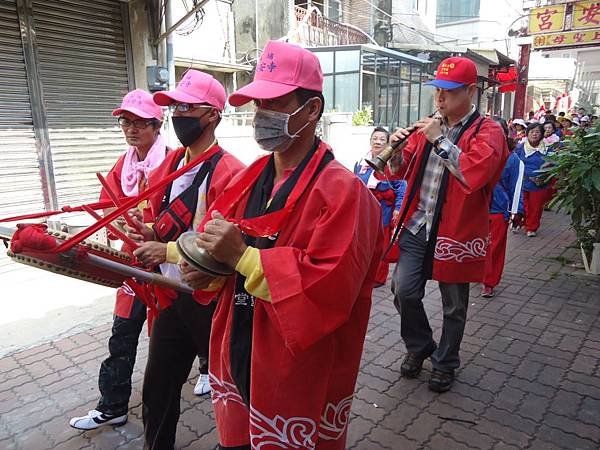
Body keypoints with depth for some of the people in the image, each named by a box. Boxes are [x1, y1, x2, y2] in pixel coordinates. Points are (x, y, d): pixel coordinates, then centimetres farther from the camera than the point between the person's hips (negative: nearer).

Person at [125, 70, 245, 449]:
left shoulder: (229, 172, -19)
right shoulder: (169, 165, 7)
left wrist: (166, 251, -19)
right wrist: (149, 230, -2)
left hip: (211, 300, -7)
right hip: (171, 297, 7)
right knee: (158, 389, 20)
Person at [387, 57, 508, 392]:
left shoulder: (487, 131, -7)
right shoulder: (430, 126, 10)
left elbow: (474, 175, -26)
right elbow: (400, 171, 13)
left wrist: (439, 141, -23)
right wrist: (398, 148, -8)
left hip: (456, 231, -4)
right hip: (418, 226, 4)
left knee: (454, 305, 11)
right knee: (404, 290, -3)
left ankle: (446, 363, 34)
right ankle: (420, 346, 26)